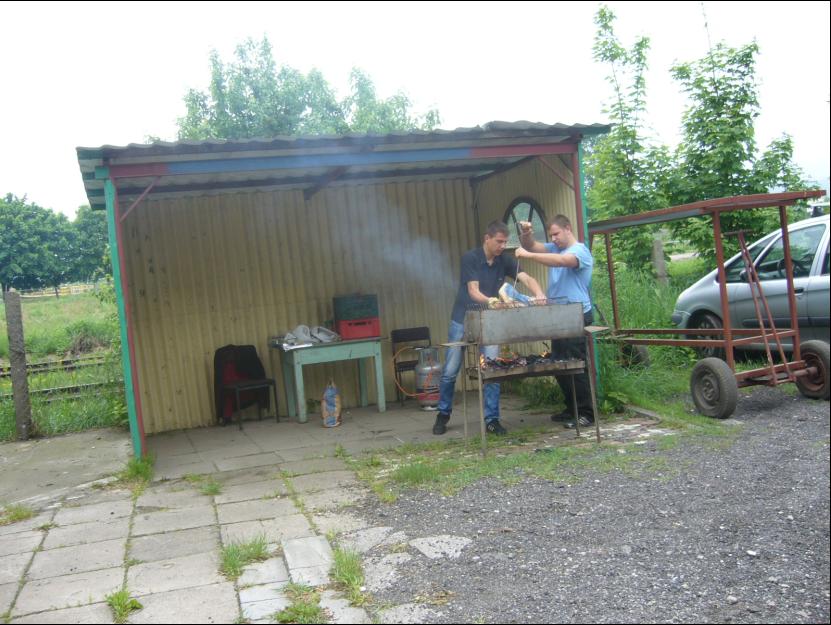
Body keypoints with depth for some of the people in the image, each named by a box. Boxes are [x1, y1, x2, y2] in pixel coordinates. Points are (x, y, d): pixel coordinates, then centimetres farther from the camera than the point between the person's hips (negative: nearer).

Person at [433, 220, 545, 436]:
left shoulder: (505, 261, -4)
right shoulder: (470, 258, -15)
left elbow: (526, 278, -18)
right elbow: (473, 292, -23)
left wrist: (538, 294, -40)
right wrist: (490, 300, -44)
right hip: (463, 320, -3)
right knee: (449, 371, 3)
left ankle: (492, 419, 6)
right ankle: (443, 414, 23)